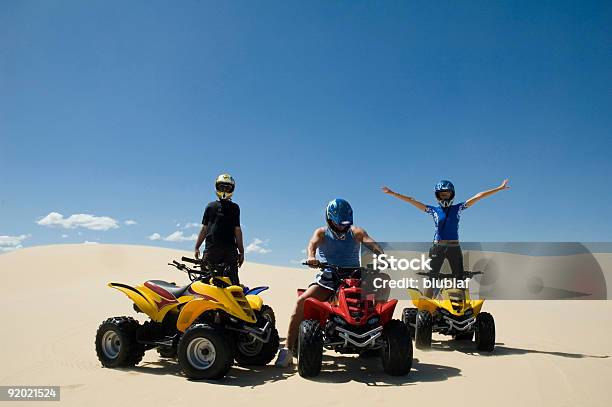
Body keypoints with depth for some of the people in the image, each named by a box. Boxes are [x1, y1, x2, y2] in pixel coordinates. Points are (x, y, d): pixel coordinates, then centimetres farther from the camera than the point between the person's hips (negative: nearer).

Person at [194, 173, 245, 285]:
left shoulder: (234, 208, 16)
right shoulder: (211, 206, 17)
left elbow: (237, 230, 14)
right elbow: (204, 228, 17)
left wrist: (241, 252, 10)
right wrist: (197, 247, 11)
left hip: (230, 249, 0)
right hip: (211, 248, 0)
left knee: (233, 280, -6)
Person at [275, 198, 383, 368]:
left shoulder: (356, 232, 11)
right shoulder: (322, 233, 8)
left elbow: (371, 243, -7)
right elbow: (312, 244, -13)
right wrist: (311, 257, -38)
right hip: (327, 278, -1)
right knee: (302, 301, -24)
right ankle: (288, 349, -20)